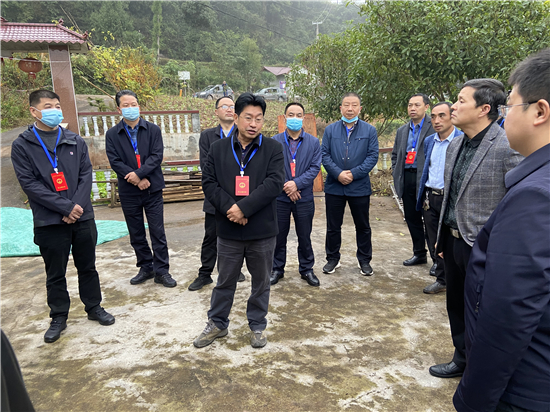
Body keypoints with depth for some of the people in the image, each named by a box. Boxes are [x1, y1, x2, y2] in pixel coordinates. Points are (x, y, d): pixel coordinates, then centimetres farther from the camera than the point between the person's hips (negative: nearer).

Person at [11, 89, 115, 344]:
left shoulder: (76, 141, 6)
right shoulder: (22, 145, -1)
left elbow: (86, 174, 1)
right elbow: (28, 183, -9)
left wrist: (77, 205, -13)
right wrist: (66, 207, -16)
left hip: (82, 217, 2)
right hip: (49, 223, -2)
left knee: (87, 267, 13)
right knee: (55, 274, 11)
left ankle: (94, 307, 31)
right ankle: (59, 317, 28)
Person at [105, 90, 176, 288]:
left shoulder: (153, 129, 3)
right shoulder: (112, 134, 4)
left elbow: (157, 156, -7)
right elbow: (115, 161, -5)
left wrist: (139, 173, -18)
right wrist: (136, 180, -14)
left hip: (152, 189, -1)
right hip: (128, 192, 2)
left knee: (158, 232, 0)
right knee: (136, 234, 11)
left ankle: (161, 271, 10)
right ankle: (146, 268, 26)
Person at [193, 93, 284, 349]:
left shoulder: (273, 148, -2)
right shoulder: (218, 148, 4)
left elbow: (274, 183, -13)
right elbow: (209, 183, -2)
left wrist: (243, 207, -20)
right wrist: (230, 208, -17)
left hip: (262, 232, -1)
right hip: (228, 231, 1)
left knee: (261, 282, 14)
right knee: (225, 281, 16)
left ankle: (258, 325, 34)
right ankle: (217, 324, 35)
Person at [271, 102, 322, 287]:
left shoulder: (313, 142, 2)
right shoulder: (274, 141, -1)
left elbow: (315, 168, -5)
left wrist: (297, 184, -17)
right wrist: (285, 187, -13)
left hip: (304, 198, 1)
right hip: (280, 198, 0)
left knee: (305, 237, 11)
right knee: (279, 236, 11)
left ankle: (307, 269, 28)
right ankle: (277, 269, 27)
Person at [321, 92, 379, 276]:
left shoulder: (369, 130, 1)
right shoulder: (330, 129, 4)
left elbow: (373, 156, -5)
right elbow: (324, 154, -2)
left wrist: (353, 174, -15)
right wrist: (338, 173, -16)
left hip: (360, 187, 0)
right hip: (334, 186, 1)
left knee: (363, 226, 11)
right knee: (333, 226, 10)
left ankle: (364, 260, 27)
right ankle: (332, 259, 26)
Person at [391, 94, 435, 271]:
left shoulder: (434, 127, -5)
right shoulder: (402, 130, 16)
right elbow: (395, 153, 24)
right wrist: (395, 170, 10)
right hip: (406, 180, 7)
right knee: (412, 219, 14)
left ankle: (437, 259, 13)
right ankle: (419, 254, 28)